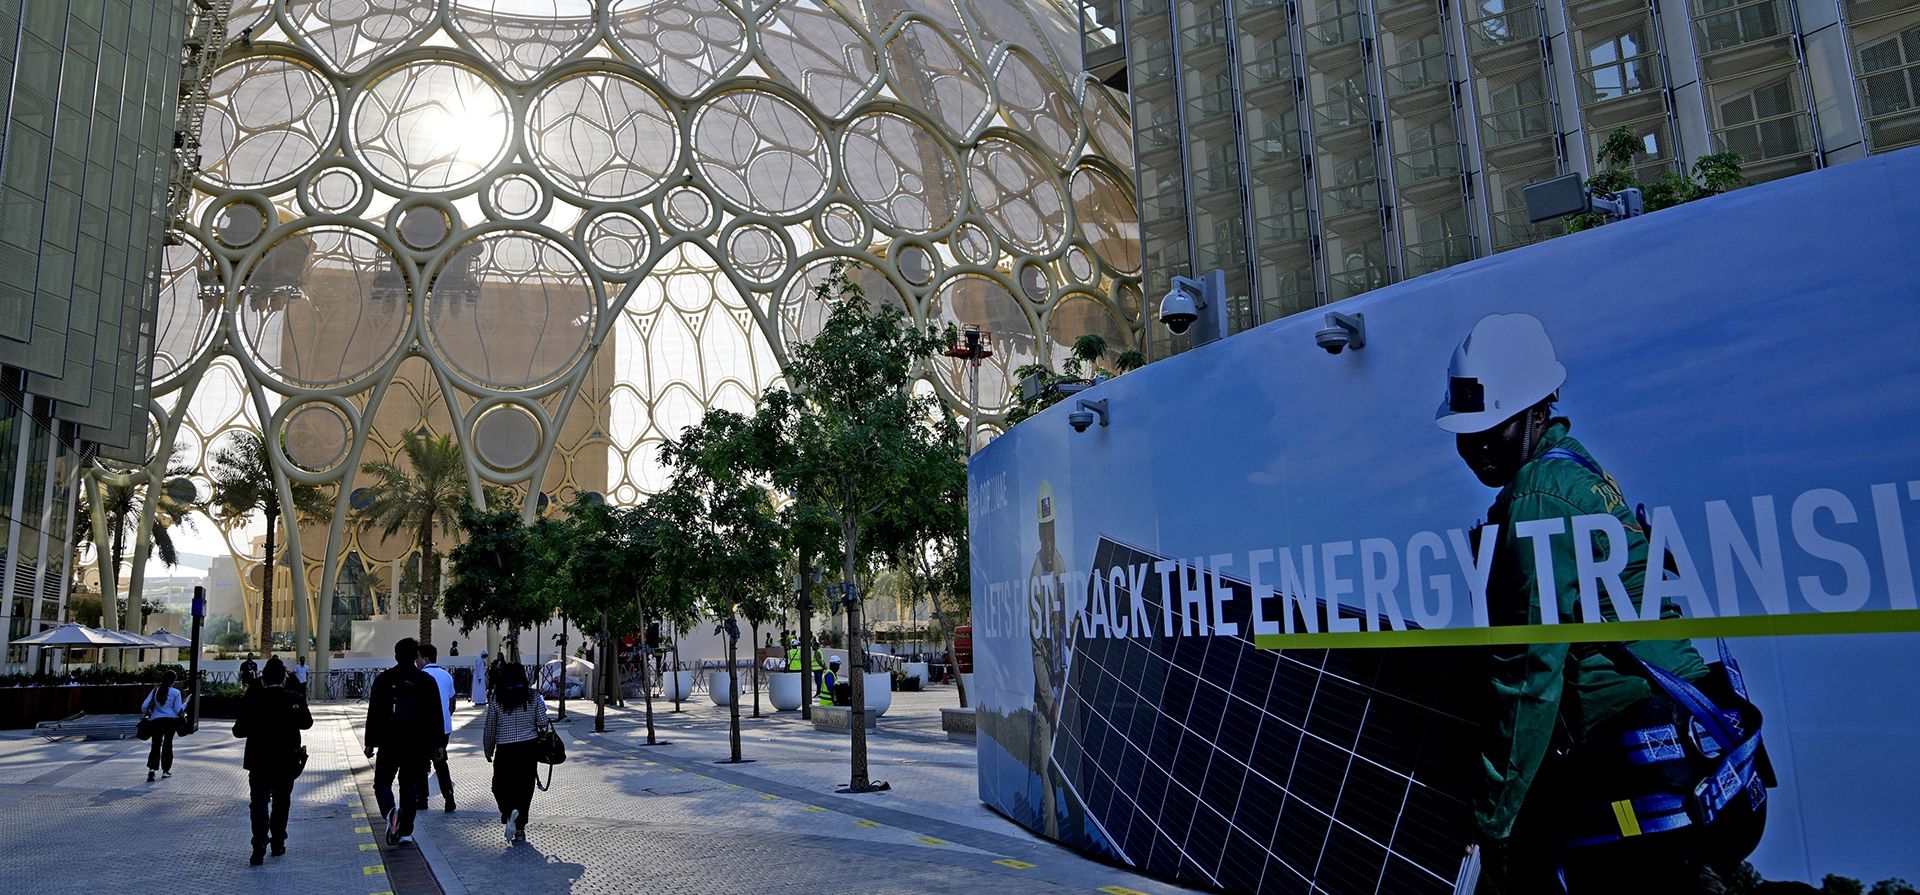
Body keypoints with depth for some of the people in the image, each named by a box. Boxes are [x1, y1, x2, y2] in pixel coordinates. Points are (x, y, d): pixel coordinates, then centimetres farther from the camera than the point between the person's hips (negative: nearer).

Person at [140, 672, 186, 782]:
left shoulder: (155, 690, 5)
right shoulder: (175, 692, -3)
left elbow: (144, 706, 4)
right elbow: (178, 710, -3)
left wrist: (148, 715, 22)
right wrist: (185, 703, 14)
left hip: (156, 720, 2)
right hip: (170, 720, -2)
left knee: (155, 745, 5)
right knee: (168, 744, 8)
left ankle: (152, 769, -12)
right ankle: (166, 770, 11)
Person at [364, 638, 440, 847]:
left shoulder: (383, 679, -1)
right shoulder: (427, 681, 1)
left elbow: (373, 713, 0)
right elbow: (435, 716, 2)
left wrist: (370, 742, 6)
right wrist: (436, 744, 7)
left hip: (389, 743, -1)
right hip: (417, 744, 1)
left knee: (382, 782, 11)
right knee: (410, 785, 9)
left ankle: (390, 811, -18)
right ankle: (406, 833, 8)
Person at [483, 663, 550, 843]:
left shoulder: (496, 700, -4)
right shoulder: (533, 697, -2)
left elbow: (489, 730, 1)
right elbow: (543, 723, -6)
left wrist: (488, 751, 15)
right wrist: (549, 722, 17)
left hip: (505, 750, -2)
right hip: (530, 748, 2)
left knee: (500, 786, 14)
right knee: (525, 788, 10)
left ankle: (508, 812, -14)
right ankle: (520, 828, 13)